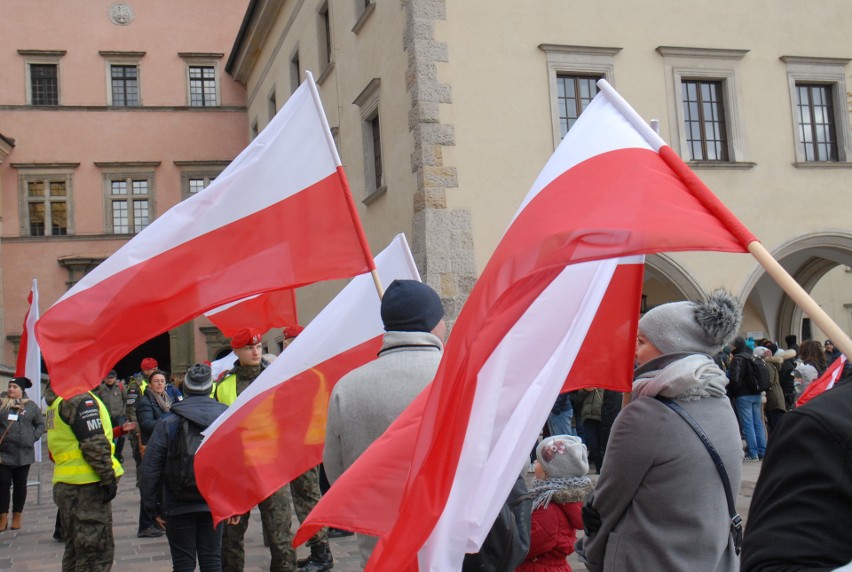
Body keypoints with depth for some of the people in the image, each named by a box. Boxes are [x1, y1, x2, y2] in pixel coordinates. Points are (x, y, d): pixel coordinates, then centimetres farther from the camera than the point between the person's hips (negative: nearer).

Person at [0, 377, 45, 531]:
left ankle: (17, 516, 18)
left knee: (20, 484, 9)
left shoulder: (31, 406, 3)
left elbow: (41, 424, 9)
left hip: (23, 453, 0)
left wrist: (33, 437, -2)